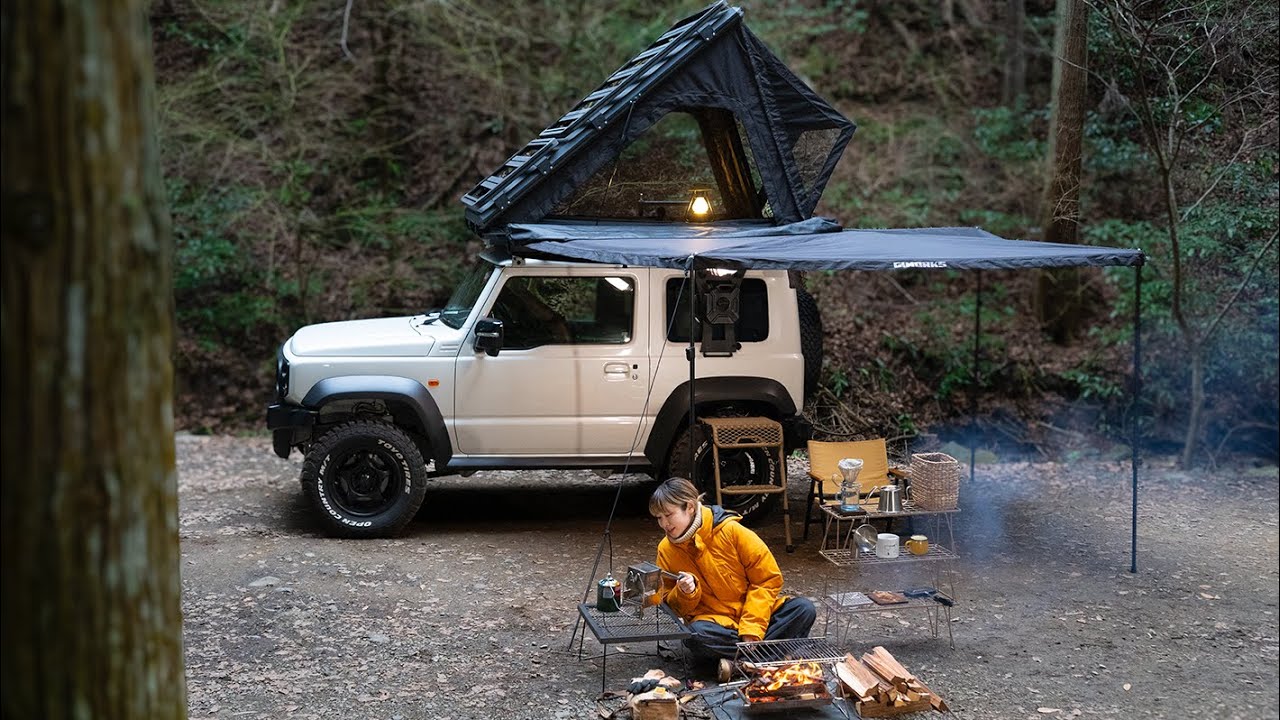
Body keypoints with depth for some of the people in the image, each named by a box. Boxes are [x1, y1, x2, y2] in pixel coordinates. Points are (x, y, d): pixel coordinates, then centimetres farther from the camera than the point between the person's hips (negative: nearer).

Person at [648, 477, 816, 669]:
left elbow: (768, 579, -8)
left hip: (755, 618, 0)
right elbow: (673, 607, 5)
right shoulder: (666, 550, -1)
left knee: (804, 609, -25)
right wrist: (685, 594, -19)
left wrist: (751, 630, -16)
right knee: (698, 634, -35)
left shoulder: (731, 531, -10)